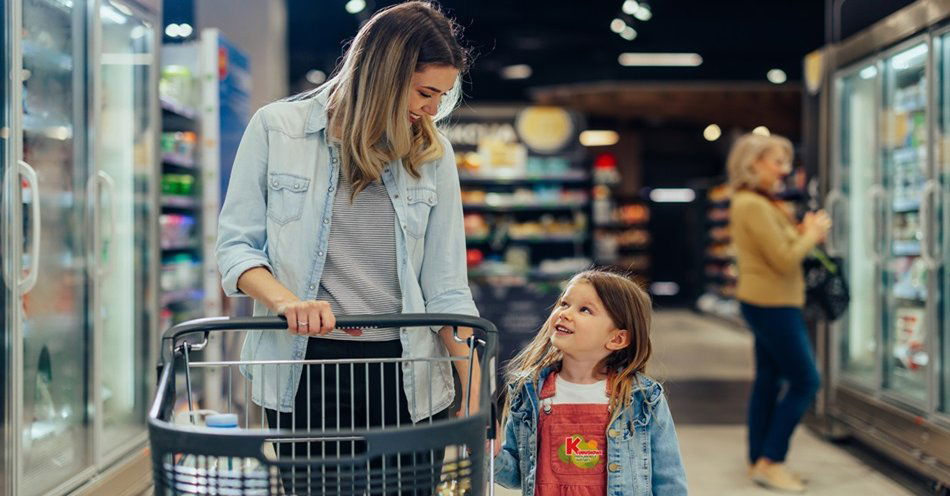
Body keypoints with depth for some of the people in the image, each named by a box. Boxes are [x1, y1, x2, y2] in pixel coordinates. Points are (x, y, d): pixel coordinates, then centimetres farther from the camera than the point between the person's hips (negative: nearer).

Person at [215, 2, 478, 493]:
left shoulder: (432, 154, 5)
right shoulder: (276, 127, 0)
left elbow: (445, 290, 3)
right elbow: (236, 245, -1)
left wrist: (477, 392, -5)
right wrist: (287, 301, -20)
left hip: (405, 373, 2)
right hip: (306, 368, -1)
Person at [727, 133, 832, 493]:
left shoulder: (760, 203, 14)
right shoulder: (754, 205, -19)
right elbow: (784, 261, -20)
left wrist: (804, 233, 2)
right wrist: (812, 234, -6)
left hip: (767, 304, 10)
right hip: (772, 304, -10)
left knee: (768, 380, 13)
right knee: (805, 381, -5)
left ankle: (759, 460, 19)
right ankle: (770, 462, 0)